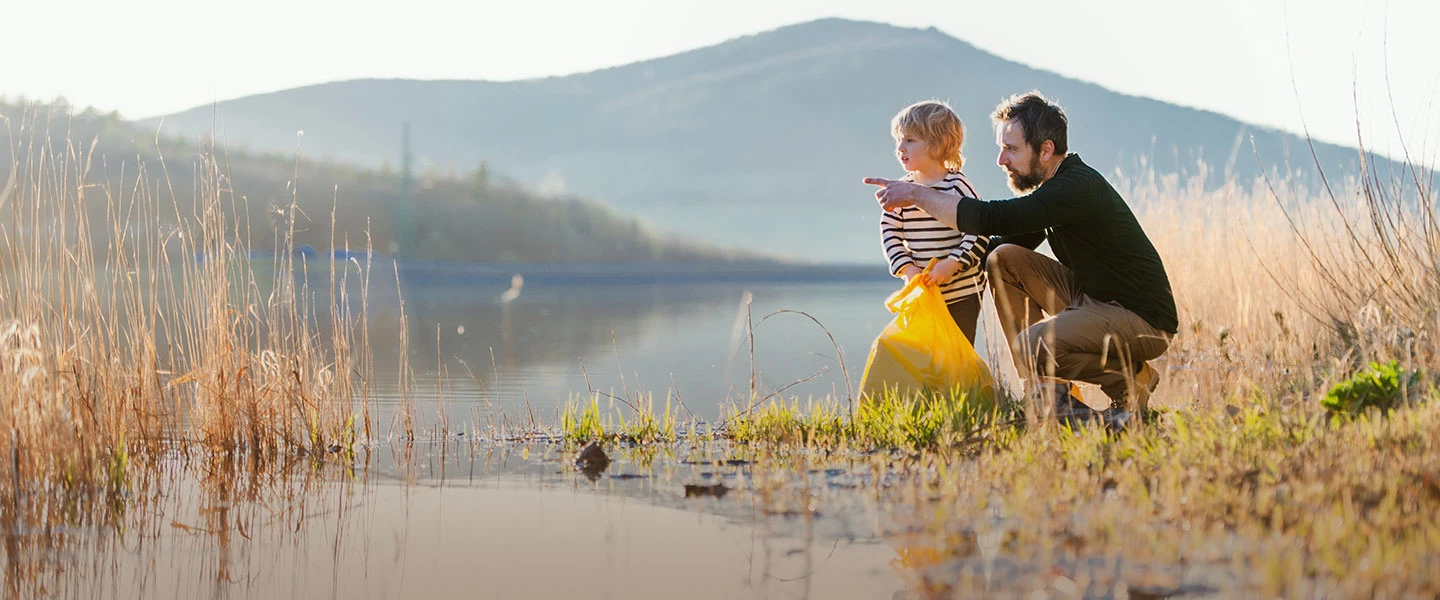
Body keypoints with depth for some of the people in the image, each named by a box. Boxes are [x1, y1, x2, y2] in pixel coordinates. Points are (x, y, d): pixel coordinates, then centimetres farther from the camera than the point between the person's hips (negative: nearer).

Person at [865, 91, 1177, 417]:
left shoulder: (1078, 188, -23)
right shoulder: (1053, 185, 8)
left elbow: (992, 218, -29)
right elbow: (1005, 238, 18)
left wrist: (916, 194, -22)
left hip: (1143, 318, -10)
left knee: (1032, 345, -29)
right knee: (1003, 259, 2)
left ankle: (1132, 379, -3)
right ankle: (1046, 390, 2)